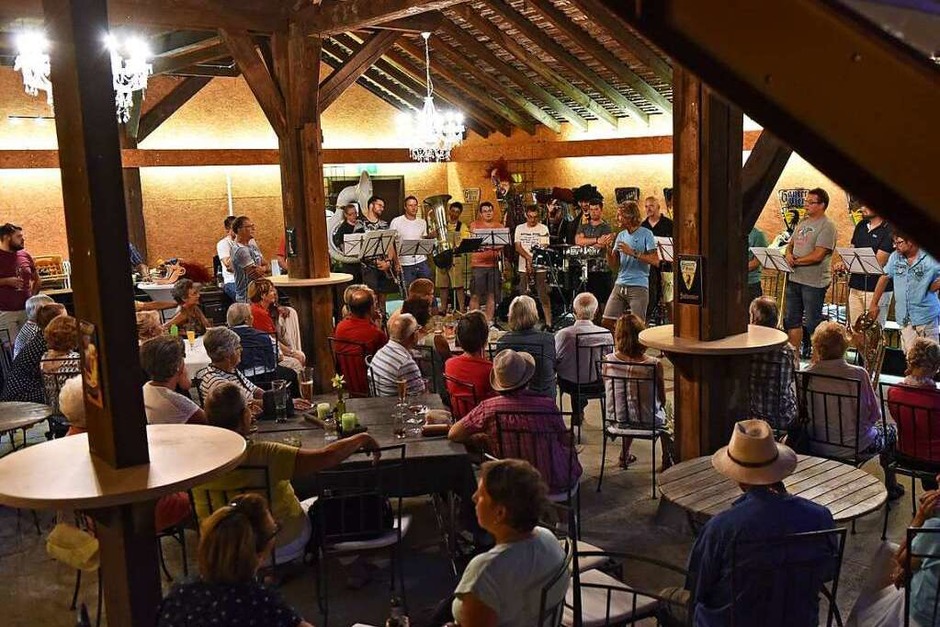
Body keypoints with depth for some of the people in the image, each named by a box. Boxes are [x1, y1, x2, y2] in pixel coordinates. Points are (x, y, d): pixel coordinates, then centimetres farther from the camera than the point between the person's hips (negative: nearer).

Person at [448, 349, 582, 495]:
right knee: (571, 451, 31)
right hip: (557, 483, -2)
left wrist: (479, 438, 6)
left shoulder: (488, 408, -18)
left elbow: (453, 434, -10)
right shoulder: (547, 404, -21)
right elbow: (567, 442, -5)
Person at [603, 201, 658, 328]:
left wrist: (632, 252, -18)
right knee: (607, 322, 1)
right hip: (620, 285, 6)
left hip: (639, 287, -6)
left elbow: (655, 261, -13)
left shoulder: (646, 234, -4)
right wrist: (608, 249, -8)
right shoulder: (621, 235, 13)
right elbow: (613, 264, 11)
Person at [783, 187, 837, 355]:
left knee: (812, 324, -2)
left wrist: (796, 261, -11)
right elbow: (790, 244, 19)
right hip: (794, 279, 8)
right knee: (791, 320, 13)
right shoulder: (802, 222, 14)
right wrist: (788, 254, -3)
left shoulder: (827, 226, -11)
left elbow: (817, 256, -19)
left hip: (814, 282, -8)